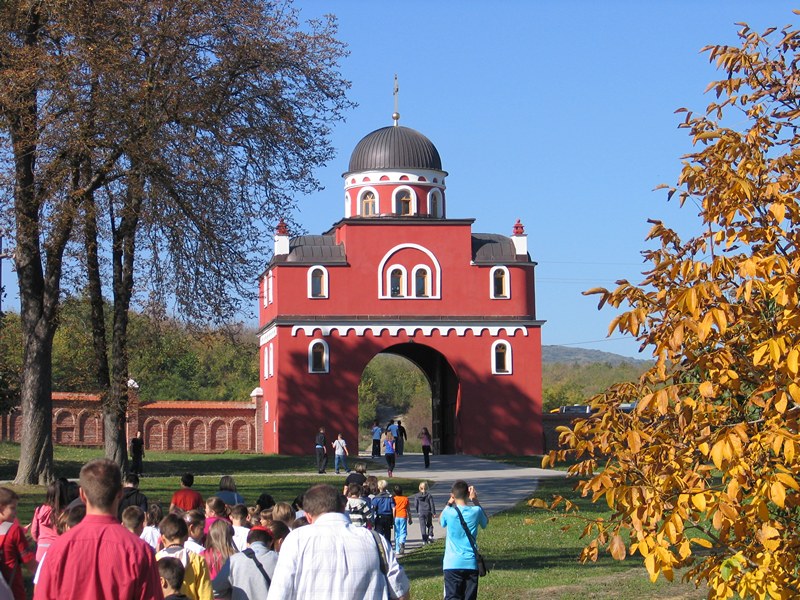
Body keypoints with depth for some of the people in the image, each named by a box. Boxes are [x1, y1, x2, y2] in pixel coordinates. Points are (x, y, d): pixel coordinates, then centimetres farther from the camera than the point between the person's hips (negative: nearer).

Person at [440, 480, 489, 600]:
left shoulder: (449, 512, -7)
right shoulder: (476, 511, -4)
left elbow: (441, 521, 18)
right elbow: (486, 521, 21)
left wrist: (449, 503, 15)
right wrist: (475, 500, 15)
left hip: (452, 564, -2)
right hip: (471, 563, 2)